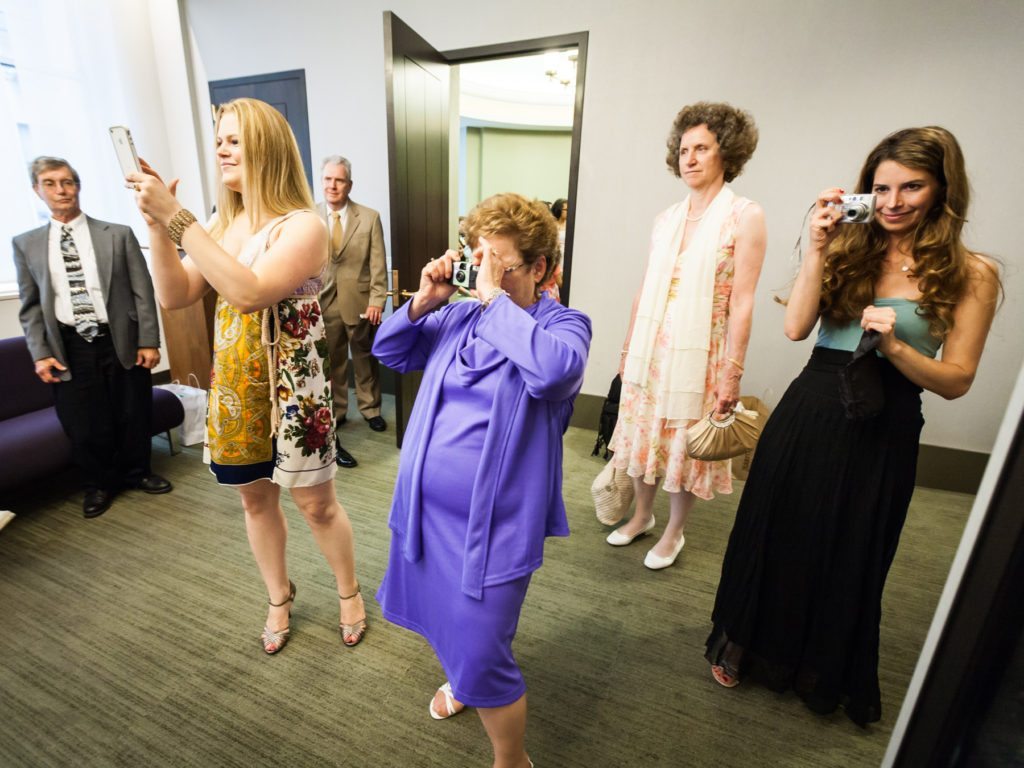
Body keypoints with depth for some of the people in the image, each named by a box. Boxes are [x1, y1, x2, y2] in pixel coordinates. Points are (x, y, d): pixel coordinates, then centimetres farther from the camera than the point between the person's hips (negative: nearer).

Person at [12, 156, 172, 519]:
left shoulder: (118, 234, 3)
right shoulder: (26, 244, 8)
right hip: (69, 347, 1)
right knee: (84, 425, 6)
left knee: (133, 416, 9)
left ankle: (136, 472, 32)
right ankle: (99, 484, 28)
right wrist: (40, 353, -2)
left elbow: (142, 291, -1)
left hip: (121, 341, -1)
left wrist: (148, 341, -7)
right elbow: (30, 306, 9)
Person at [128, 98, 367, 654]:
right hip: (233, 390, 7)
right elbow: (175, 296, 3)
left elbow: (251, 291, -28)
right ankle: (279, 599, 43)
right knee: (255, 500, 19)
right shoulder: (220, 223, 7)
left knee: (316, 504, 8)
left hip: (291, 391, -6)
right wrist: (157, 227, -9)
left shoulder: (303, 225, -14)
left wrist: (176, 217, -26)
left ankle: (349, 592, 35)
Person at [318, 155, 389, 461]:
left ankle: (370, 409, 32)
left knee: (365, 359, 14)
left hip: (359, 302, -1)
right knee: (330, 363, 10)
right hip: (323, 303, 1)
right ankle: (334, 413, 28)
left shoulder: (369, 217, -2)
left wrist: (377, 301, -11)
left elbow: (378, 264, -4)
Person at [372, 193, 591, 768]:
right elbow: (389, 352, 11)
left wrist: (495, 296, -23)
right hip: (426, 508, 6)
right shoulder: (458, 317, 4)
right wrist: (422, 302, -5)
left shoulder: (566, 324, -11)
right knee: (443, 620, 27)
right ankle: (461, 674, 62)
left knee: (481, 663, 3)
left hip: (492, 524, -6)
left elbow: (553, 369, -33)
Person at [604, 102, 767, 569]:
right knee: (642, 435, 14)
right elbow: (644, 290, 10)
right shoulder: (667, 219, 9)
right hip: (650, 351, 5)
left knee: (686, 445, 7)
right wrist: (627, 350, 11)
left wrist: (732, 372, -14)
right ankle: (642, 515, 38)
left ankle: (674, 532, 30)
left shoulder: (744, 216, -6)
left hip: (698, 354, -5)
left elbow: (742, 302, -11)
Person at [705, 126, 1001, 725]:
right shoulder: (847, 248, 3)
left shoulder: (970, 275, -3)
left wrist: (894, 345, -22)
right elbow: (796, 328, -9)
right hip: (806, 415, 2)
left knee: (849, 558, 15)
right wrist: (817, 249, -13)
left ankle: (827, 675, 45)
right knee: (775, 537, 14)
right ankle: (745, 648, 41)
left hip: (882, 433, -1)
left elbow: (957, 381, -4)